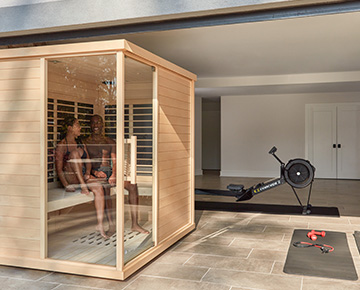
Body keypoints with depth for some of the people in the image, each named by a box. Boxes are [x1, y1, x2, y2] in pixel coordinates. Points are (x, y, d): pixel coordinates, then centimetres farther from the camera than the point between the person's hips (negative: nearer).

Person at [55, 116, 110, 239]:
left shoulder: (81, 144, 16)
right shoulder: (61, 146, -3)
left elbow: (88, 161, 15)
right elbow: (59, 169, -8)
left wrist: (88, 172, -7)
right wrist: (66, 185, -20)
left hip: (83, 175, 5)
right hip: (70, 177, -5)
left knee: (99, 188, -26)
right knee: (75, 153, -27)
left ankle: (100, 225, -28)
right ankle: (83, 186, -32)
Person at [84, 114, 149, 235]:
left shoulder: (110, 142, 18)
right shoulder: (85, 143, 9)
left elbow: (114, 162, 7)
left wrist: (114, 174, -14)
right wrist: (95, 172, -19)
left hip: (109, 172, 4)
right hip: (95, 173, -4)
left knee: (133, 185, -22)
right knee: (105, 187, -39)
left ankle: (134, 224, -20)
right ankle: (111, 225, -36)